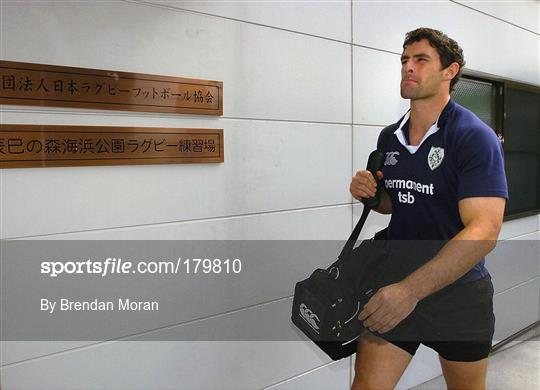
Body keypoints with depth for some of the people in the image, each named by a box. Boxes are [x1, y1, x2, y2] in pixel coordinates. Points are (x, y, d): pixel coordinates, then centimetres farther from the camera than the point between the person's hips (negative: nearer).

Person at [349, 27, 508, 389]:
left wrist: (411, 290, -34)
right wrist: (369, 193, -6)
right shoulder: (389, 137, 3)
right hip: (395, 284, 4)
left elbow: (484, 230, -26)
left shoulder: (475, 137, -15)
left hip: (458, 291, -3)